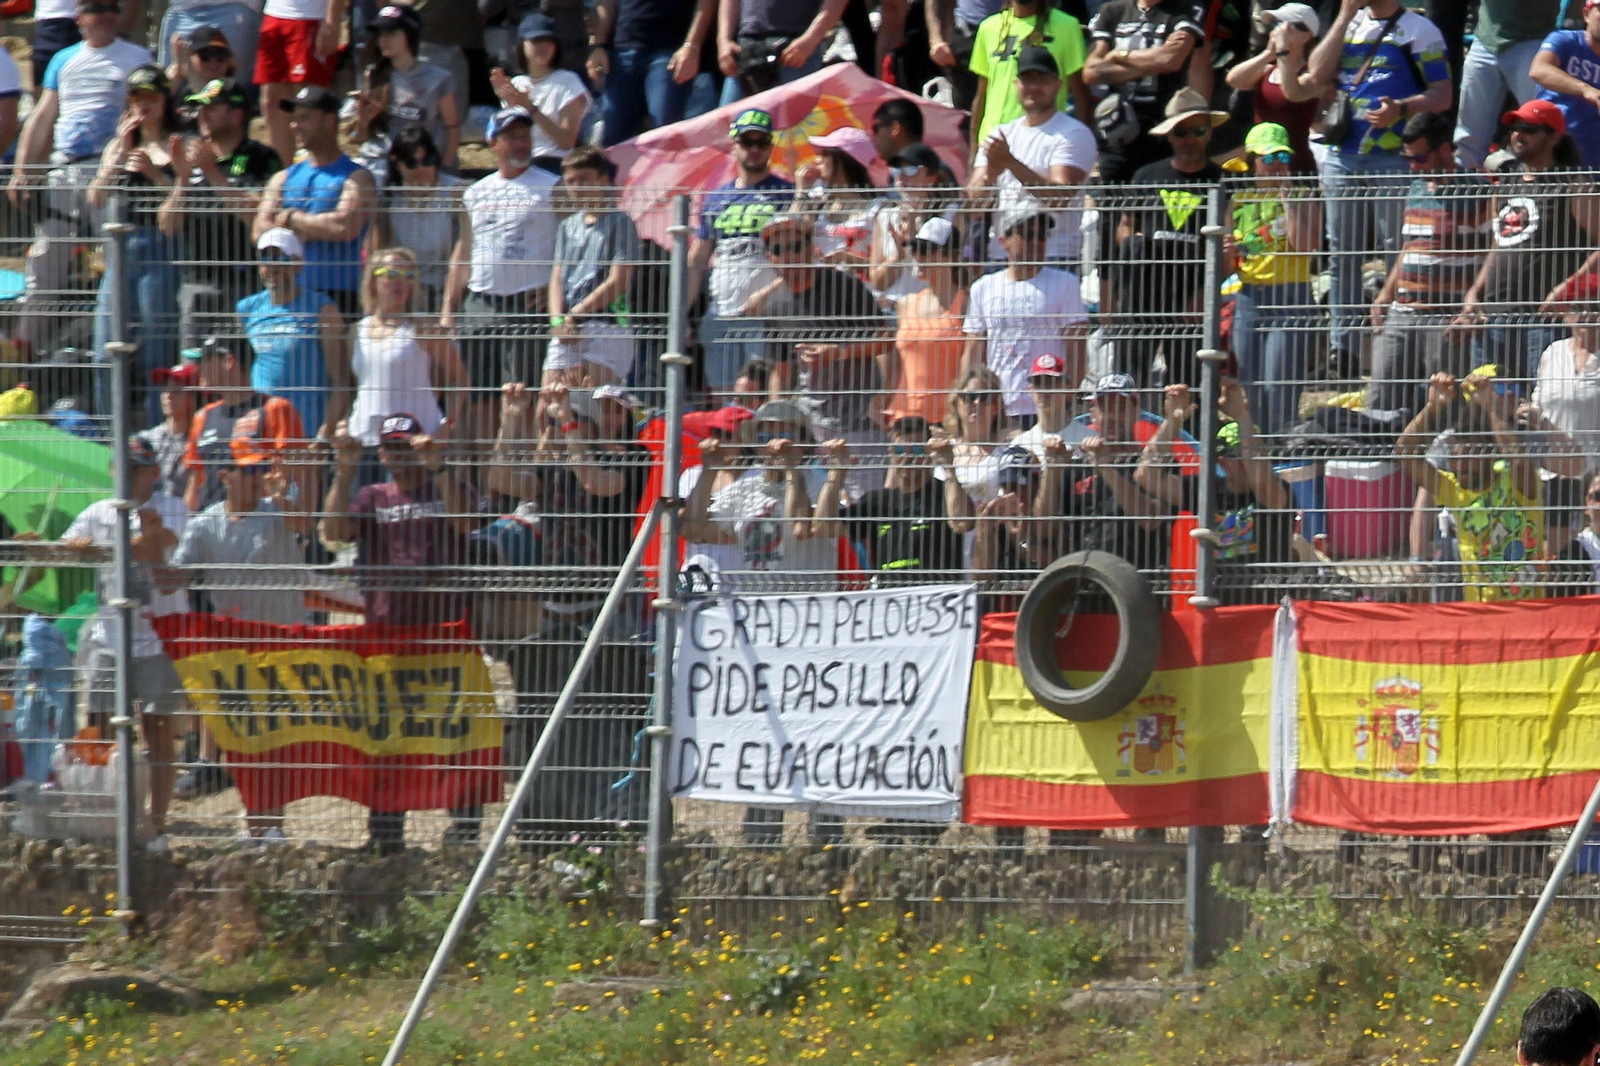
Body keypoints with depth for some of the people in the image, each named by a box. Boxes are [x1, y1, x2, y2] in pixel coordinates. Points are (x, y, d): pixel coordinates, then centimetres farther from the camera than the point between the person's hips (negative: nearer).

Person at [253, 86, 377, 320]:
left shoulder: (356, 177, 2)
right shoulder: (283, 179, 17)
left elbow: (346, 227, -14)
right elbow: (261, 231, 5)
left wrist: (292, 218, -2)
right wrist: (318, 230, -6)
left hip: (338, 294, -4)